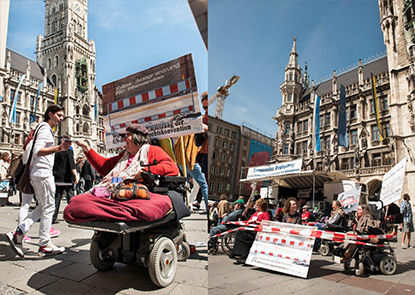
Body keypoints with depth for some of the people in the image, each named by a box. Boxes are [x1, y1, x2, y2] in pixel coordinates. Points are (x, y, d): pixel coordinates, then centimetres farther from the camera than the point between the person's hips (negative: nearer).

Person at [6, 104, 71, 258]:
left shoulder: (46, 129, 21)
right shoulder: (45, 128, -10)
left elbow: (37, 150, 27)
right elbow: (37, 151, -23)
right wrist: (59, 148, -34)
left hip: (37, 174, 10)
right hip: (43, 173, -10)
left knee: (43, 207, 14)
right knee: (48, 208, -3)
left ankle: (18, 233, 8)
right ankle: (44, 245, 4)